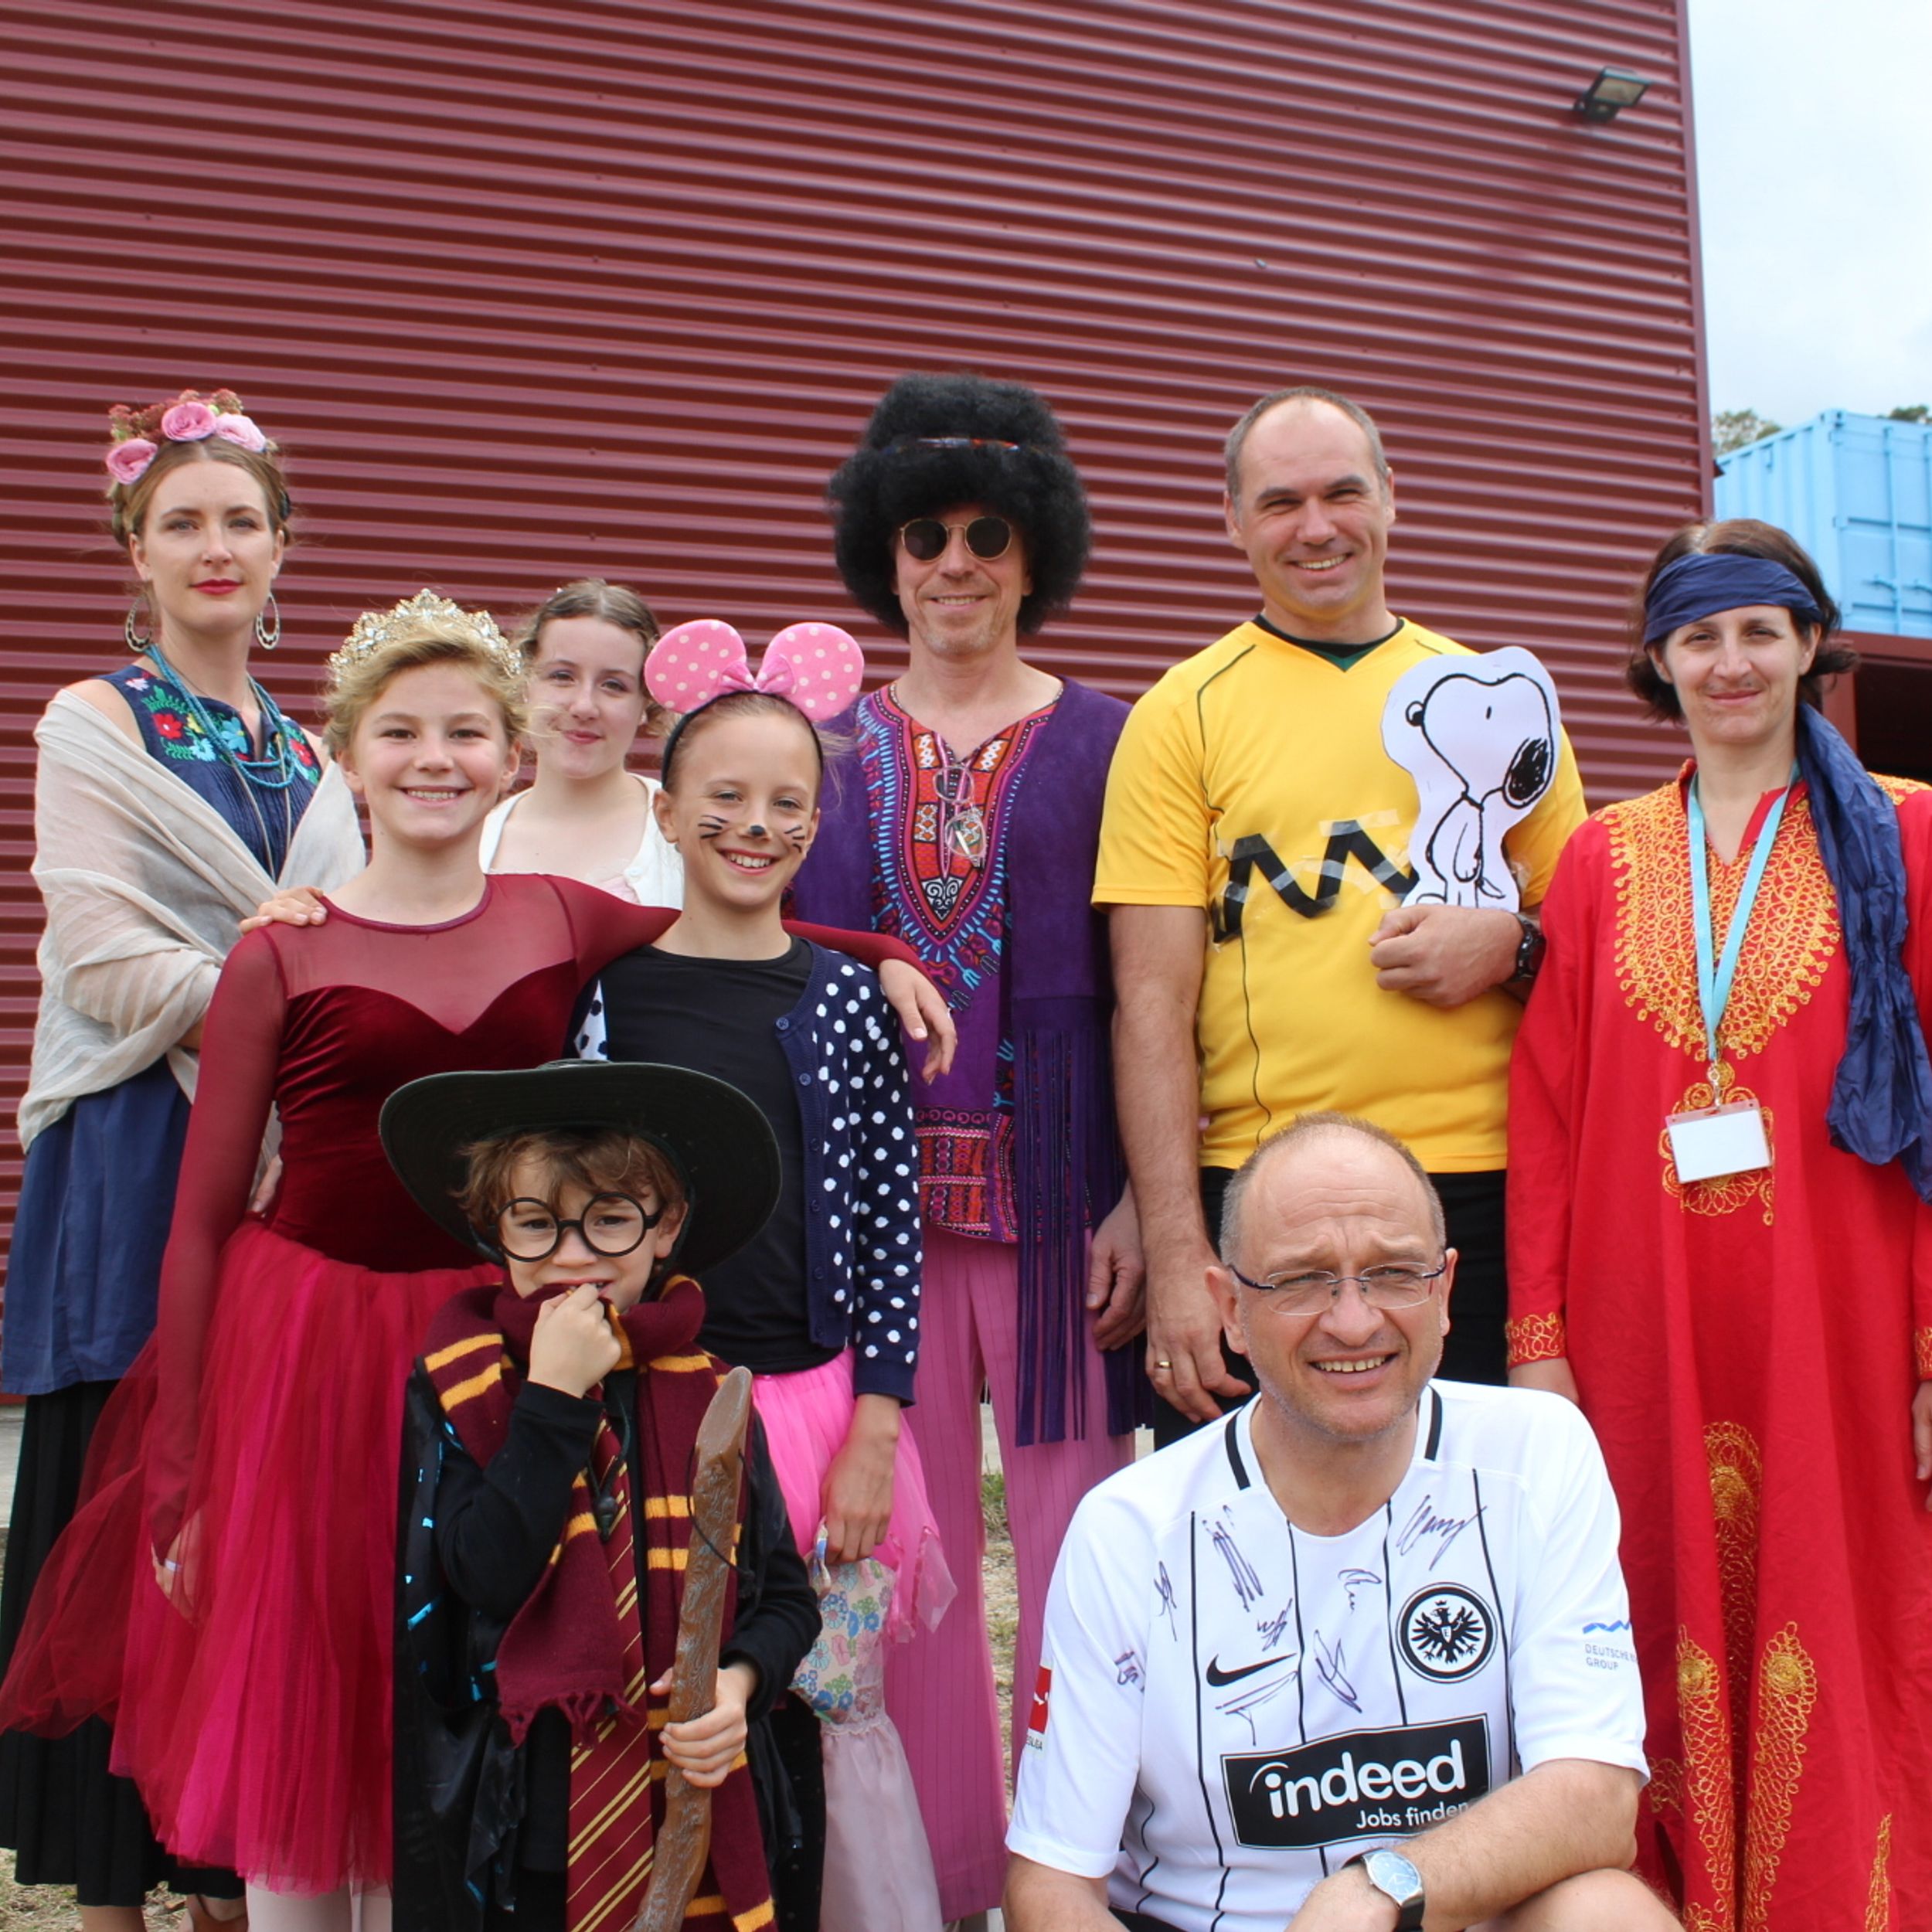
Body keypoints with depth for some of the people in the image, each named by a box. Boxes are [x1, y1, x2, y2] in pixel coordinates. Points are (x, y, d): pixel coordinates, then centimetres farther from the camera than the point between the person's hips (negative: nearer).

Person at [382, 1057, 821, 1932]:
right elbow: (488, 1575, -19)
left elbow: (784, 1594, 5)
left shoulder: (711, 1397, 0)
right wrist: (554, 1397, -21)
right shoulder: (453, 1385, -6)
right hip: (522, 1818, -2)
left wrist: (741, 1681, -14)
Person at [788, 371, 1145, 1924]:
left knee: (1074, 1542, 1)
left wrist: (1139, 1201, -8)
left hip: (1057, 1197, -2)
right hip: (880, 1198, 2)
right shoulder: (832, 750, 11)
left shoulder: (1103, 742, 5)